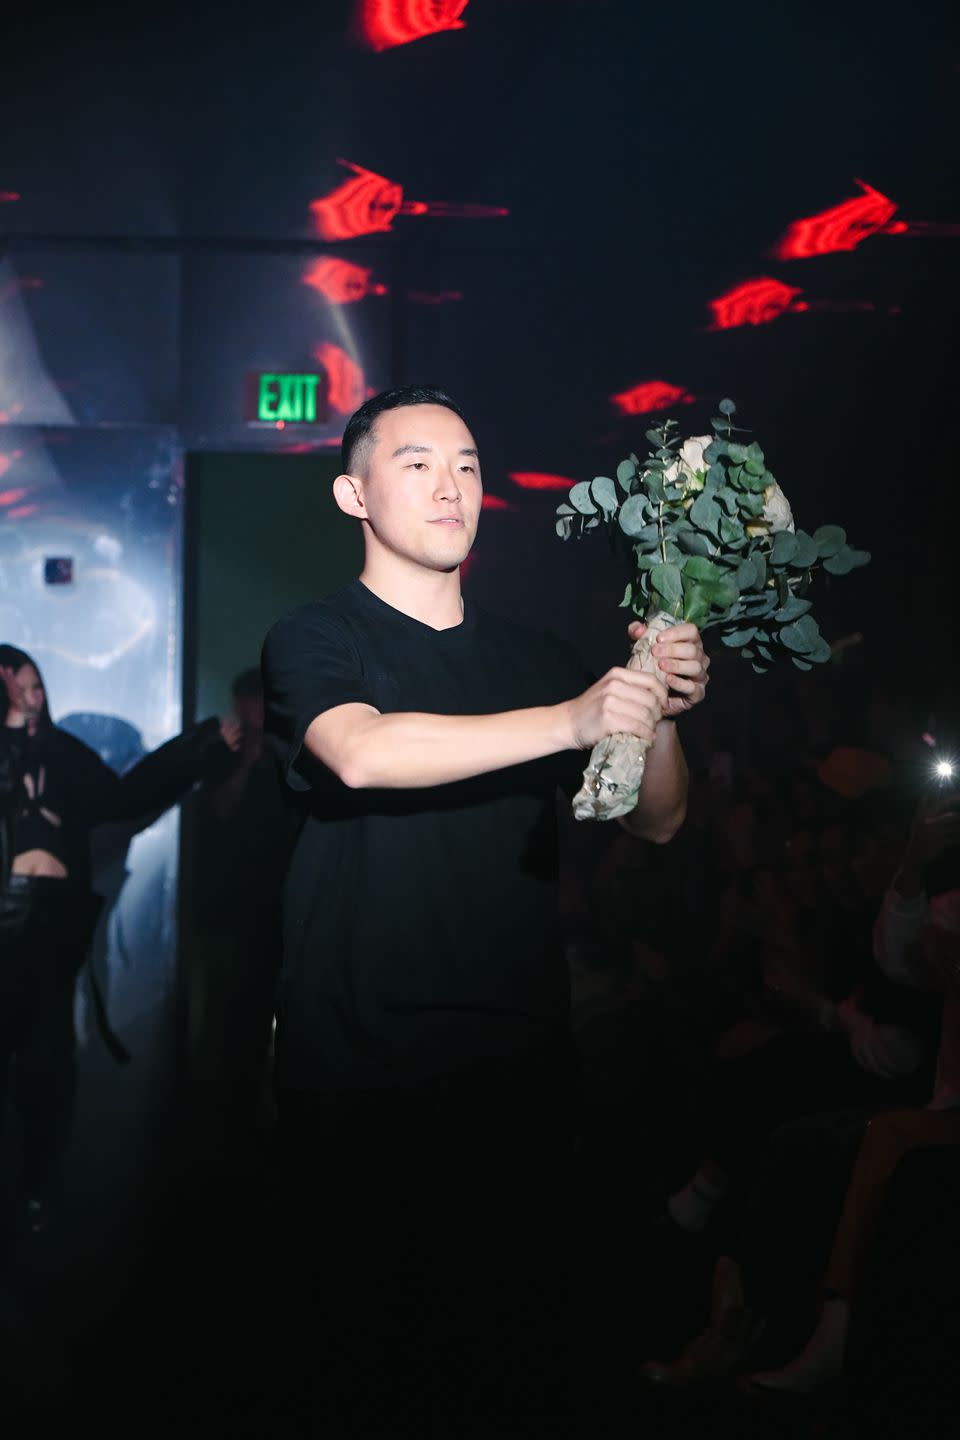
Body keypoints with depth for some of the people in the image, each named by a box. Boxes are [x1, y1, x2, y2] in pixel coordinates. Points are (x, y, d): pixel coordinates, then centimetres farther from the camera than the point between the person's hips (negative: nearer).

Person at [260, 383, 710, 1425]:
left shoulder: (537, 659, 13)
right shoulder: (314, 639, 0)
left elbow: (654, 821, 11)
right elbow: (362, 753, -22)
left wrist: (660, 712, -9)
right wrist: (574, 718, -28)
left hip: (519, 1067, 4)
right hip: (360, 1076, -3)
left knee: (514, 1350, 8)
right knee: (373, 1353, 3)